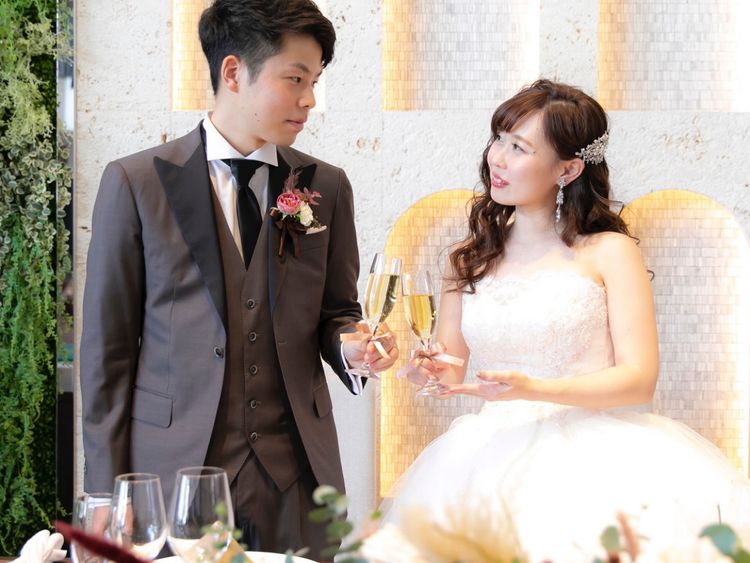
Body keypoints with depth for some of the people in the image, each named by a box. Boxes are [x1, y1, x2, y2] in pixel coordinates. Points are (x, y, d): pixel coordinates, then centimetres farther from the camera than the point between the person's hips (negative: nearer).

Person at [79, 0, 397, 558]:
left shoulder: (326, 187, 7)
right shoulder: (134, 183, -2)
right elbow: (107, 348, -1)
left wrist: (351, 345, -8)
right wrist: (110, 492, -3)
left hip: (295, 477, 3)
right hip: (173, 469, -2)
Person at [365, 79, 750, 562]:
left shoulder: (609, 252, 2)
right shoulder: (468, 260, 16)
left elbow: (639, 379, -5)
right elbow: (451, 374, 17)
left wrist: (533, 389, -18)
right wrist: (431, 372, -7)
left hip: (592, 450, -2)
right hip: (492, 455, 3)